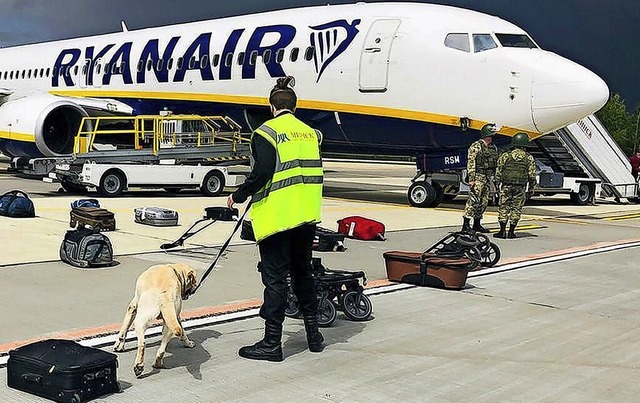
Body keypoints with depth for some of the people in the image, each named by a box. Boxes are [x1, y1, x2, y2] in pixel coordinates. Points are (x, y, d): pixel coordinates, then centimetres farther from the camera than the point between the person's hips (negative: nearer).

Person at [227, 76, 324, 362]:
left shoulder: (267, 132, -9)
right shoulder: (310, 133, 10)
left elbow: (262, 174, -18)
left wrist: (238, 196, -5)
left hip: (276, 216, -6)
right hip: (306, 217, 6)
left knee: (275, 277, -1)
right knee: (302, 272, 19)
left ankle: (271, 343, 5)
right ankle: (313, 334, 26)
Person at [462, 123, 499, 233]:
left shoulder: (493, 147, 15)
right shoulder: (476, 146, -8)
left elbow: (496, 163, 22)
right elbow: (470, 163, -12)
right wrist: (471, 179, -18)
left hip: (488, 178, 8)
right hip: (478, 177, -8)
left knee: (484, 201, 9)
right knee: (474, 201, -12)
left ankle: (477, 224, 18)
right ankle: (466, 224, -9)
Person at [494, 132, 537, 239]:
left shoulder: (505, 156, 1)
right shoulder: (529, 158, 2)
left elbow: (498, 172, 1)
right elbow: (532, 175, 1)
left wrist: (496, 185, 7)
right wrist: (531, 188, 9)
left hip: (506, 186, 0)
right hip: (520, 188, 0)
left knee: (503, 208, 4)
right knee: (516, 209, 6)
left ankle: (502, 231, 0)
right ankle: (511, 232, 6)